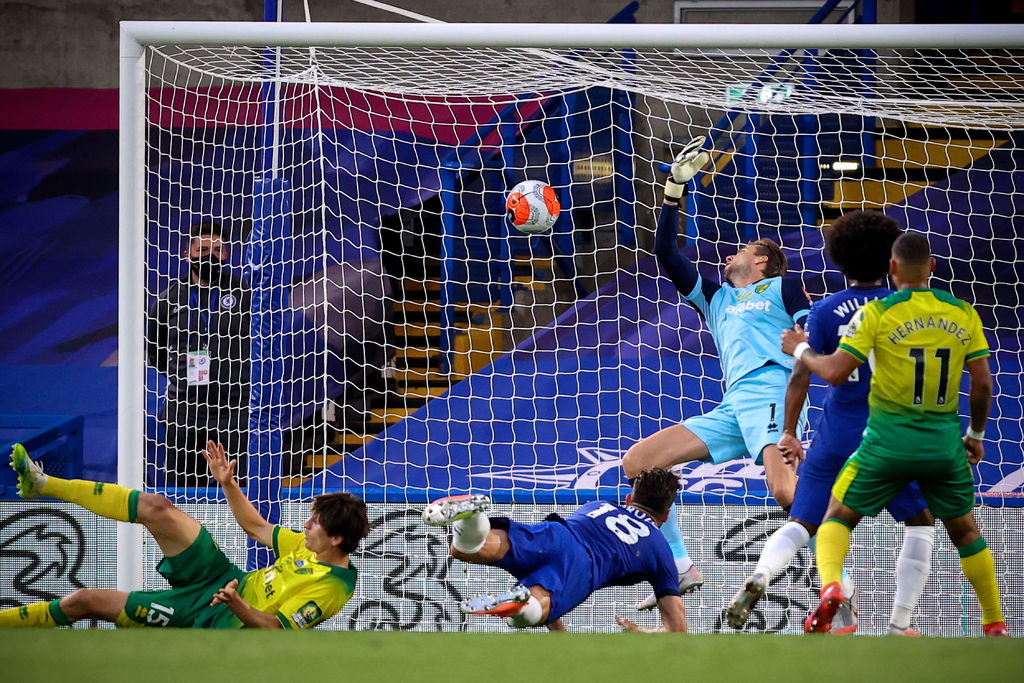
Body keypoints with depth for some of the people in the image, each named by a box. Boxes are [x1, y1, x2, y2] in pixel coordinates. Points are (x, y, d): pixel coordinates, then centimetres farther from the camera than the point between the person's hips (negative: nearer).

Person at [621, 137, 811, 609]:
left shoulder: (784, 288, 15)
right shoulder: (716, 297, 30)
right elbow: (666, 255, 27)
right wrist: (675, 187, 24)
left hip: (772, 390, -7)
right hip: (732, 407, 7)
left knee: (784, 488, -32)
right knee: (637, 462, 0)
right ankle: (680, 569, -3)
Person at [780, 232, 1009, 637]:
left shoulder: (878, 313, -7)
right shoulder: (963, 313, 2)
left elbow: (835, 372, -11)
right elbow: (983, 384, 4)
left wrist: (800, 350, 8)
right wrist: (976, 435, 19)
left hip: (889, 440, -3)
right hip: (945, 443, 3)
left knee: (838, 517, 10)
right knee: (965, 531, 21)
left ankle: (830, 587, -19)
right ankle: (995, 624, 22)